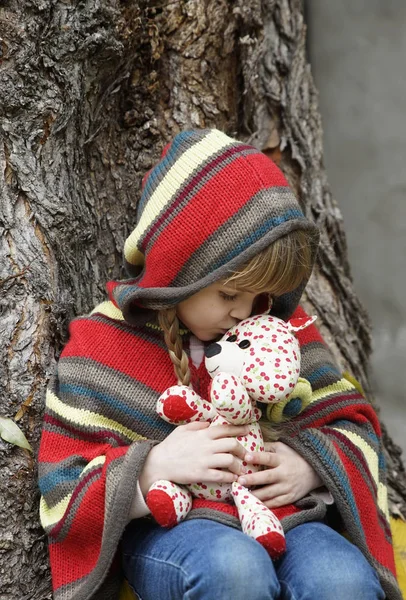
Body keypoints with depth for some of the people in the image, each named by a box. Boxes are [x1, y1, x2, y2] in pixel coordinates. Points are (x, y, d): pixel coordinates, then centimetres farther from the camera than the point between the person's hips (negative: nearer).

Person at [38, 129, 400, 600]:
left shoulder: (281, 329, 10)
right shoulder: (101, 346, 0)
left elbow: (350, 424, 17)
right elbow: (62, 490, -1)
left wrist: (310, 464, -6)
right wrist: (153, 467, -18)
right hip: (162, 527, -2)